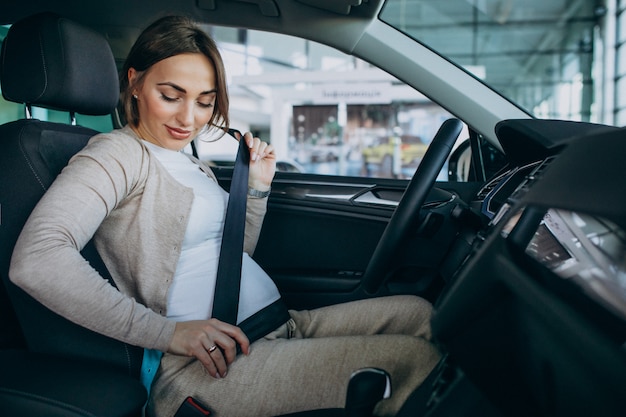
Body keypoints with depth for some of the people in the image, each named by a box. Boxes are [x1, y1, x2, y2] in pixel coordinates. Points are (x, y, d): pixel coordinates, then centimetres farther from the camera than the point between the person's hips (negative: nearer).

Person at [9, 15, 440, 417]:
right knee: (414, 359, -19)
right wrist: (167, 331, -23)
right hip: (207, 367, -9)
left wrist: (258, 186, 11)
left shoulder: (190, 163, 20)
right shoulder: (119, 153, -7)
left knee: (418, 311, 1)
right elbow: (36, 259, -24)